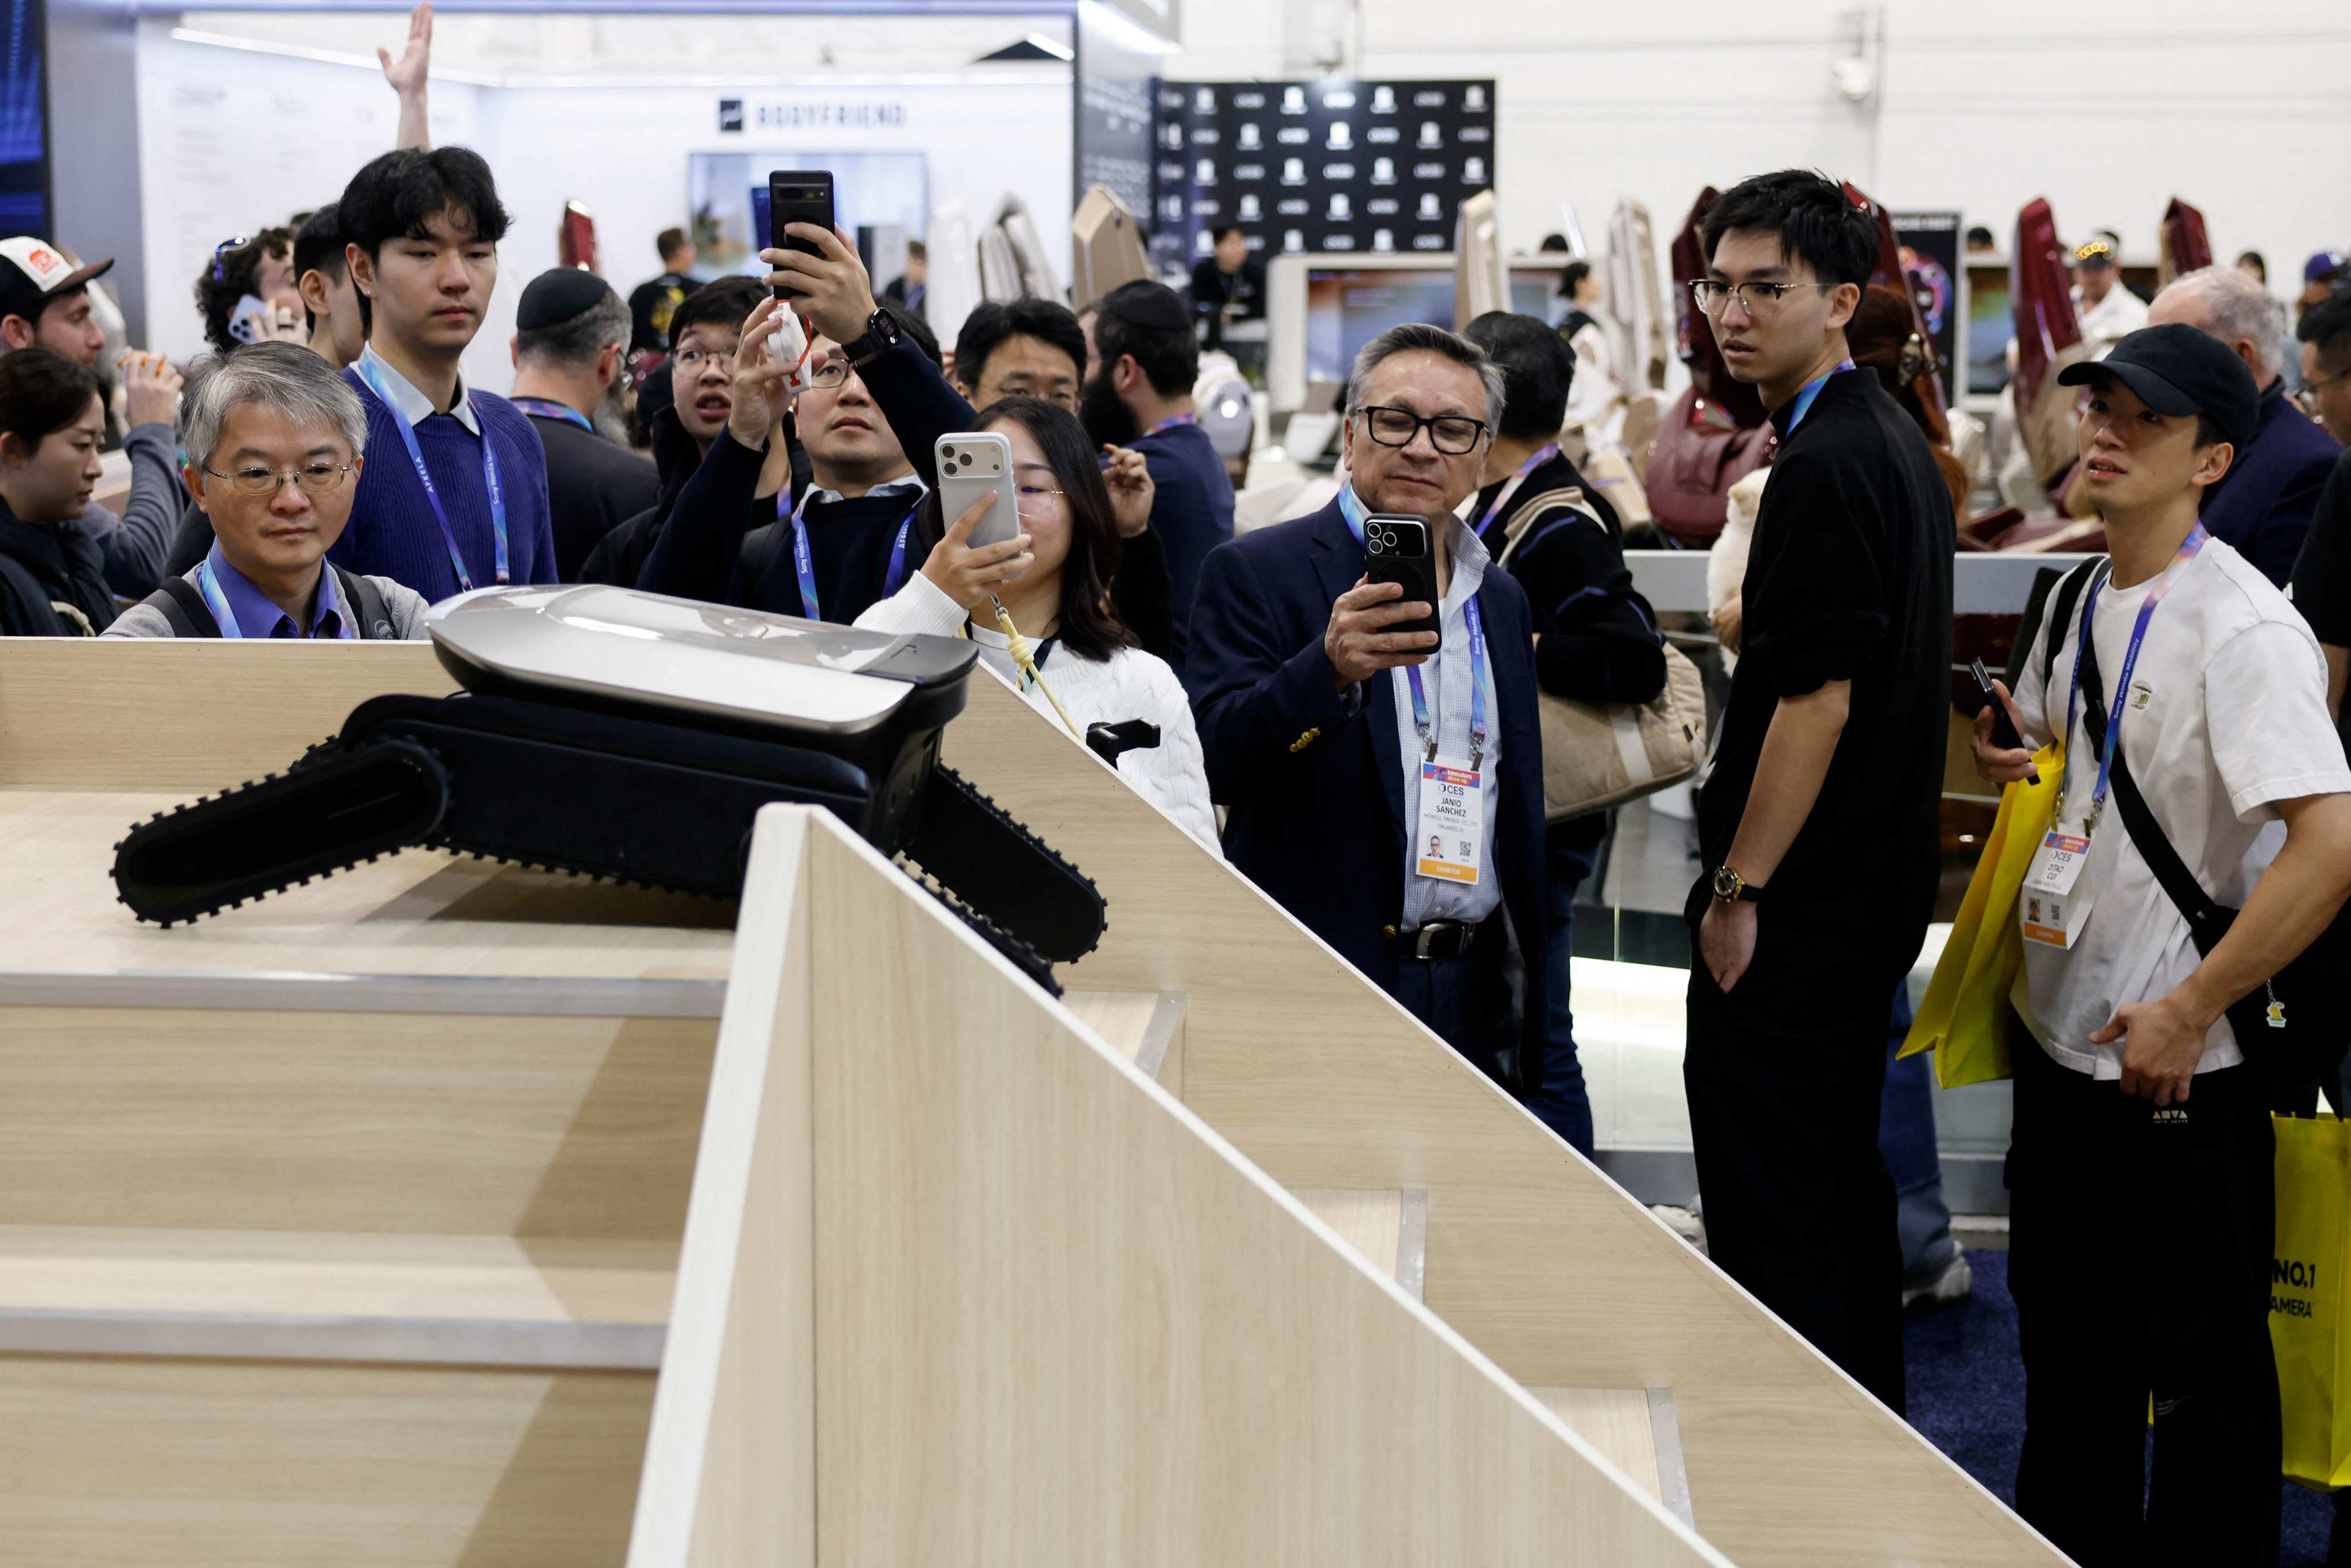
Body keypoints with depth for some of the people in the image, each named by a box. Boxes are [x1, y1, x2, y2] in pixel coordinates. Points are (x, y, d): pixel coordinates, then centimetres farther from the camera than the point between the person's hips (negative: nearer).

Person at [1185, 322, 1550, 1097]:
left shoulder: (1502, 599, 15)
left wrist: (1530, 1002, 19)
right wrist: (1328, 668, -33)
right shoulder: (1254, 573, -4)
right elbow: (1211, 762, -17)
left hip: (1478, 997, 5)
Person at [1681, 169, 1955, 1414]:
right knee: (1843, 1182, 18)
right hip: (1872, 891, 10)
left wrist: (1737, 889, -18)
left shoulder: (1823, 469, -19)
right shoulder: (1894, 443, 13)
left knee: (1769, 1216, -3)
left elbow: (1816, 702, -22)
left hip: (1798, 906, -10)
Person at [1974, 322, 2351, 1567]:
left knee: (2203, 1368, 5)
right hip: (2060, 1042, 9)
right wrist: (2005, 758, 4)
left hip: (2180, 1067, -9)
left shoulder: (2243, 629, -20)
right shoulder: (2078, 603, 6)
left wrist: (2188, 1012, -24)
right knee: (2065, 1346, 22)